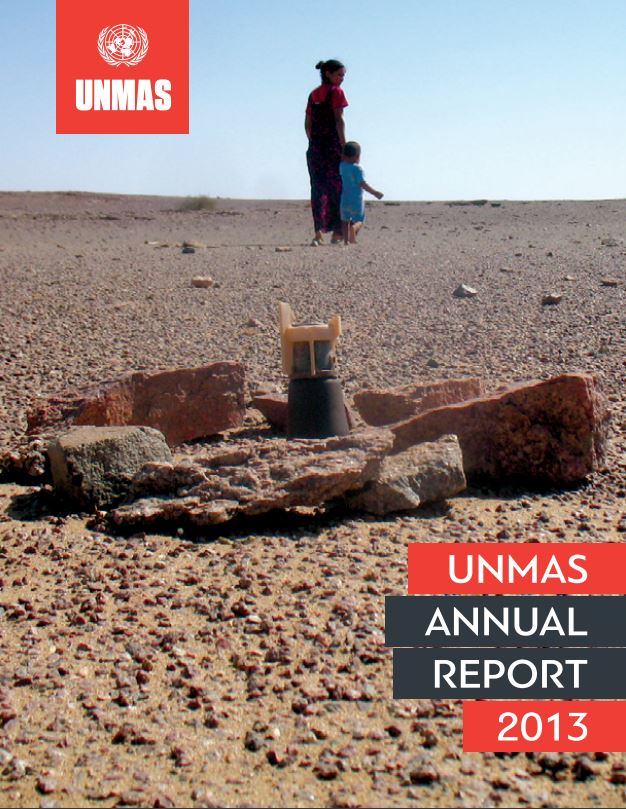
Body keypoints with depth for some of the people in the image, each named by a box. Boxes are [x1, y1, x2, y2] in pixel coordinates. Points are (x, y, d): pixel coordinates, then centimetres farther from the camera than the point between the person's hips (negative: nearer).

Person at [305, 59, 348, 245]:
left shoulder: (313, 94, 14)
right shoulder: (336, 92, -4)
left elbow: (308, 123, 12)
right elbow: (339, 120, -11)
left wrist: (314, 143, 15)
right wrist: (344, 146, -11)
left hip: (315, 146, 6)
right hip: (332, 145, -6)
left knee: (318, 188, 6)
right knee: (337, 188, 0)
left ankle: (319, 231, 0)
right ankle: (336, 233, -1)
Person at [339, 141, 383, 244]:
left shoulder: (341, 166, 2)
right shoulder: (357, 169, -15)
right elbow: (363, 184, -20)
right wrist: (375, 193, -16)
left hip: (344, 200, 4)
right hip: (356, 201, -4)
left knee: (345, 221, 18)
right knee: (359, 220, 9)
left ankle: (346, 240, 9)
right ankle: (353, 228, -23)